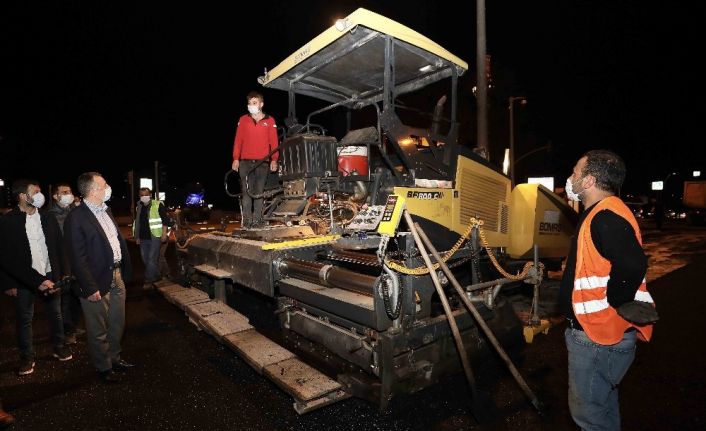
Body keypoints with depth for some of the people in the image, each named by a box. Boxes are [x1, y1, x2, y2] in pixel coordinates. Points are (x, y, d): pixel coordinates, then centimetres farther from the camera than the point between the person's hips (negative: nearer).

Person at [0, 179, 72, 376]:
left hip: (50, 276, 3)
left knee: (55, 314, 14)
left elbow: (58, 248, 5)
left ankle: (59, 347, 32)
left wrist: (62, 274, 2)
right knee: (24, 319, 11)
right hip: (22, 280, -3)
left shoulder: (48, 219, 0)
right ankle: (27, 357, 26)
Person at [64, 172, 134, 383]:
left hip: (116, 277, 8)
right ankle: (103, 367, 30)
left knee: (117, 324, 22)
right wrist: (90, 288, -17)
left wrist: (125, 270, 10)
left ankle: (114, 357, 41)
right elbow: (77, 258, -17)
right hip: (97, 283, -7)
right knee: (98, 331, 12)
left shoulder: (106, 210, 8)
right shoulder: (76, 218, -16)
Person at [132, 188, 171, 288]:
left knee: (152, 259, -6)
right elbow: (136, 223, 20)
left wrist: (164, 234, -14)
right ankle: (157, 276, 28)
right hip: (143, 238, 7)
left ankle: (149, 281, 2)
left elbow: (165, 220, -9)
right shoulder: (139, 207, 12)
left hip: (155, 237, -7)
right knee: (145, 259, 13)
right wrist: (137, 237, 17)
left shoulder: (158, 205, -8)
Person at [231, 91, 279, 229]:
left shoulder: (270, 121, 8)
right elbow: (238, 140, 8)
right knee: (246, 192, -2)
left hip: (262, 162, -1)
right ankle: (247, 219, 2)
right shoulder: (243, 120, 11)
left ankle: (257, 220, 5)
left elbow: (274, 142, 4)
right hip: (245, 161, 1)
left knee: (259, 192, 0)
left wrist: (274, 160, -3)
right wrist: (235, 158, 1)